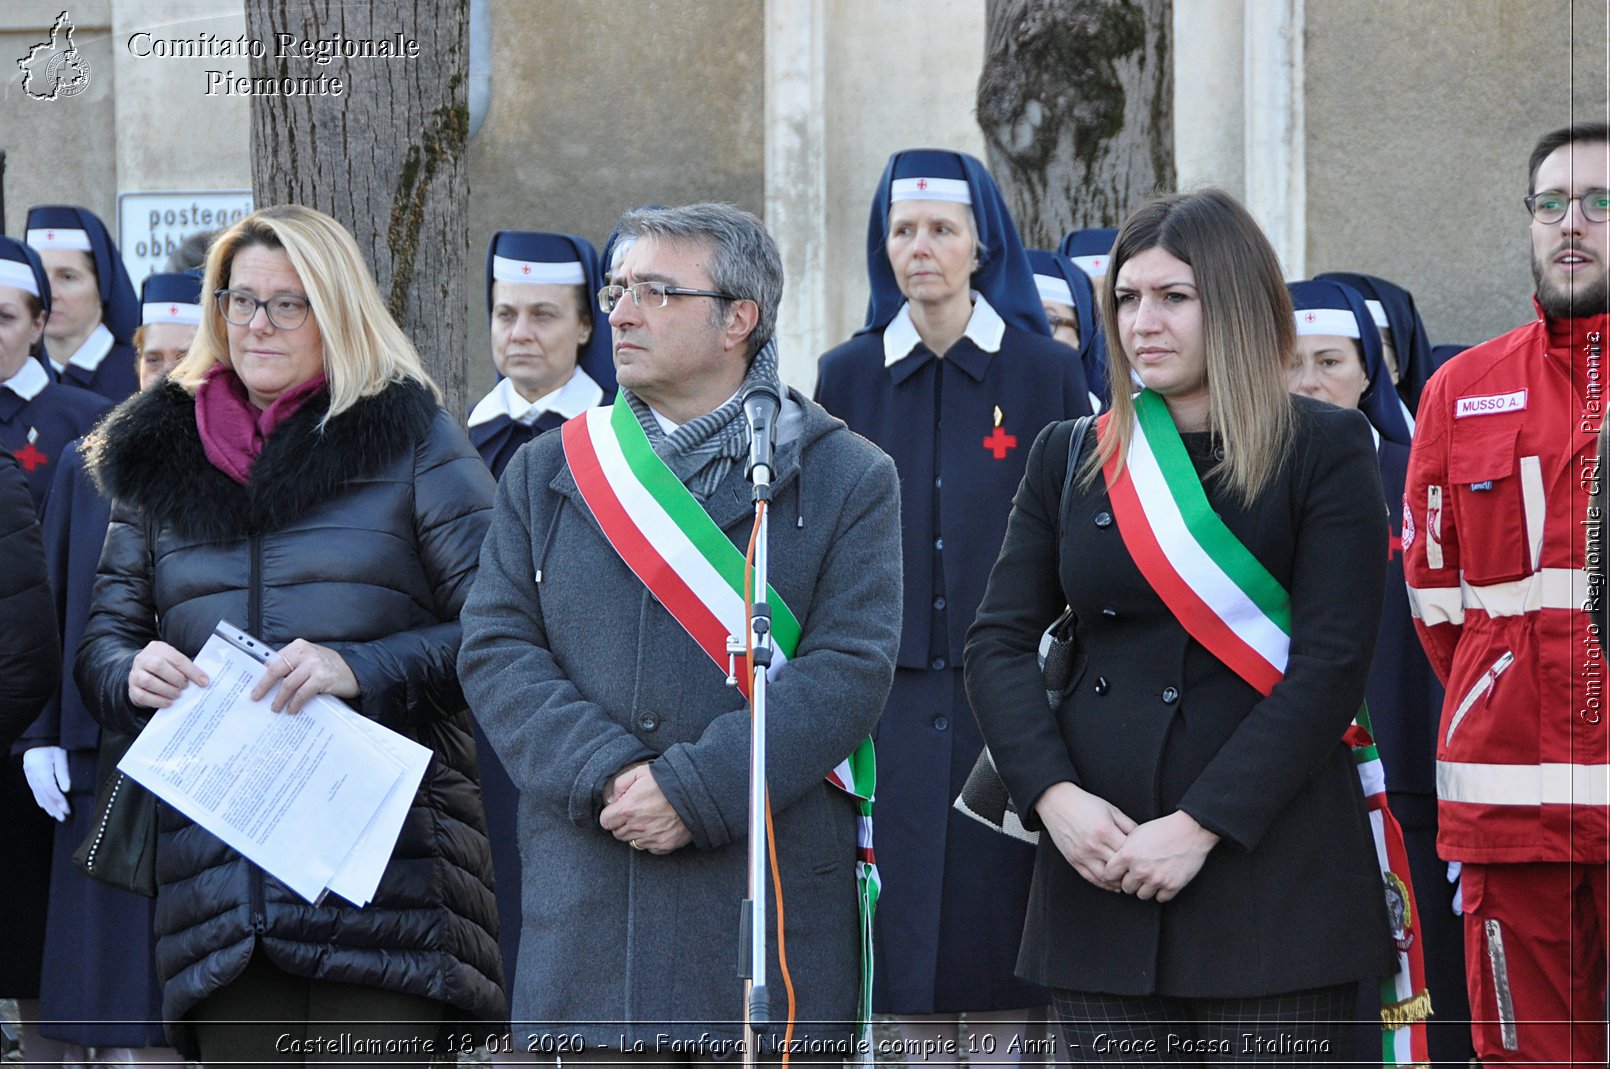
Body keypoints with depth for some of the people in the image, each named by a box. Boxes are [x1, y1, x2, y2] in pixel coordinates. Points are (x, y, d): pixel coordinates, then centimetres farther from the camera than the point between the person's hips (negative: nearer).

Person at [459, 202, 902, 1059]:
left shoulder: (847, 480, 5)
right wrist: (604, 775, -12)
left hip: (771, 902, -2)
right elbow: (494, 650, 6)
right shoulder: (546, 473, 15)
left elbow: (851, 669, -6)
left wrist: (693, 791, -16)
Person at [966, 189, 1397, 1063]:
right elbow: (999, 641, 8)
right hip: (1100, 865, 3)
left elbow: (1332, 664, -9)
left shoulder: (1325, 451, 0)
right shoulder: (1071, 456, 12)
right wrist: (1053, 796, -9)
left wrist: (1202, 824, -15)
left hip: (1271, 854, -3)